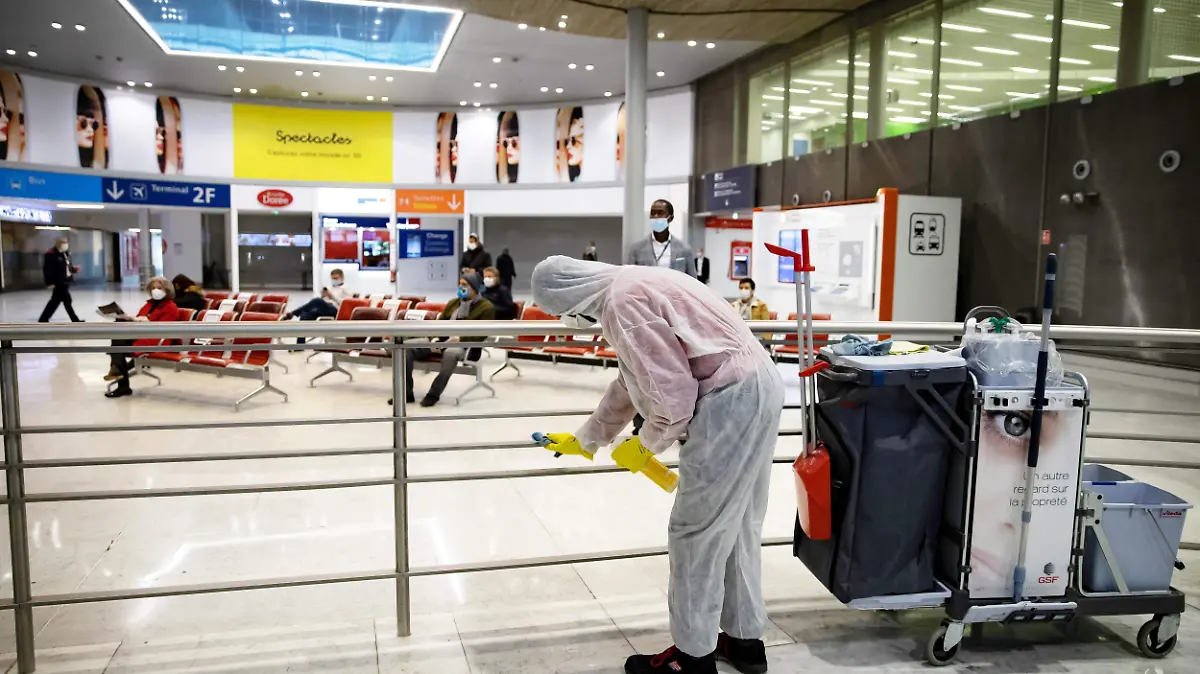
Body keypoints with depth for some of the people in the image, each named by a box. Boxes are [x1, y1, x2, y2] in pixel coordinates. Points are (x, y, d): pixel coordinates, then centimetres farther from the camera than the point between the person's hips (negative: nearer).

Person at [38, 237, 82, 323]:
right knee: (67, 300, -4)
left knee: (56, 300, 13)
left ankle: (43, 319, 21)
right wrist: (49, 282, -19)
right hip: (58, 282, -9)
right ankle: (75, 320, 3)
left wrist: (74, 269, 2)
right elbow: (47, 269, -15)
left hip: (66, 281, 9)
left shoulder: (66, 253, 13)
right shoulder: (50, 254, -13)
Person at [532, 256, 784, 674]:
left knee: (696, 535, 3)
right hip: (758, 388, 11)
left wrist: (645, 444, 1)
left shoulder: (621, 302, -15)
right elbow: (630, 381, 29)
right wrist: (583, 441, 38)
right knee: (736, 527, 20)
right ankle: (745, 640, 34)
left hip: (731, 400, -11)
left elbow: (672, 393, -19)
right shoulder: (632, 288, 18)